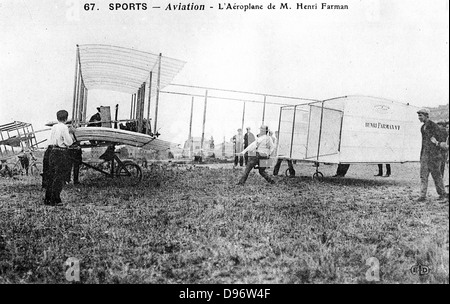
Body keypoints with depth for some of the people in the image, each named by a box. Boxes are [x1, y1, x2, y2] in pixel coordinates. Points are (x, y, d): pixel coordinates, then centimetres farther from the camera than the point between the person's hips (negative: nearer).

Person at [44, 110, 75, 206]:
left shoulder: (54, 127, 9)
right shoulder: (64, 128, -12)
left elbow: (50, 142, 15)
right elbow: (69, 142, -12)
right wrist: (70, 133, 3)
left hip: (53, 152, 7)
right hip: (61, 153, -7)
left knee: (51, 176, 13)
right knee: (59, 177, 0)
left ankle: (47, 199, 19)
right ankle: (55, 200, 3)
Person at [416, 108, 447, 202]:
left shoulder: (433, 126, -11)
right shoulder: (422, 127, 12)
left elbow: (441, 139, -10)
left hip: (434, 153, -7)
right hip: (424, 153, 7)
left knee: (436, 174, 2)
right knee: (423, 175, 1)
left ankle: (442, 194, 18)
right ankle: (423, 195, 0)